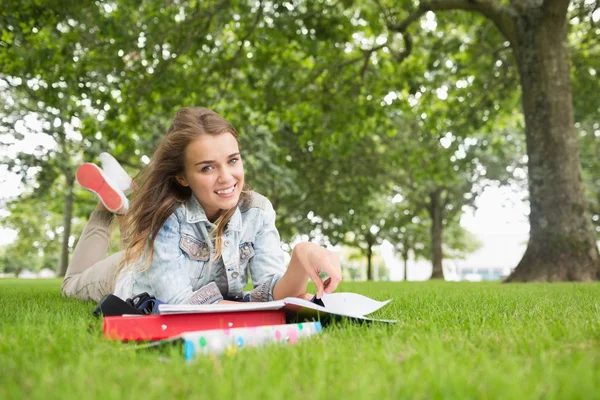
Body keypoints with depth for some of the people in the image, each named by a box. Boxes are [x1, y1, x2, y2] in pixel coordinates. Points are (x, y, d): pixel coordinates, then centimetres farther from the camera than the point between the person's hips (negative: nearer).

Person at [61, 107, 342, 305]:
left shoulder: (257, 210, -33)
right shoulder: (167, 215, -42)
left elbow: (273, 290, -37)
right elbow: (179, 303, -45)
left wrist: (301, 255, -59)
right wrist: (281, 307, -56)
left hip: (204, 288, 3)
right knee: (74, 284, 29)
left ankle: (130, 197, 34)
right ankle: (113, 203, 31)